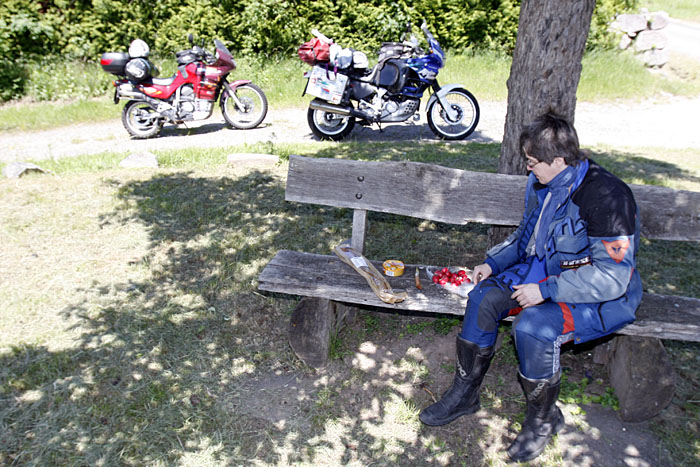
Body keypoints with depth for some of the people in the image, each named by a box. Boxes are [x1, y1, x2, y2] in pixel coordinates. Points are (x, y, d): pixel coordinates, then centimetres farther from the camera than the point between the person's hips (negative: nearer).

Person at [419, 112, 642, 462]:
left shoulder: (607, 196, -25)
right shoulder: (542, 184, 1)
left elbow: (611, 278, -26)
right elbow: (527, 235, 17)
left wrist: (546, 290, -28)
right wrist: (493, 263, 3)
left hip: (602, 295, -7)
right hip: (545, 273, 8)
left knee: (532, 325, -32)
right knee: (484, 297, -12)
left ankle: (543, 417, -2)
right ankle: (464, 393, 4)